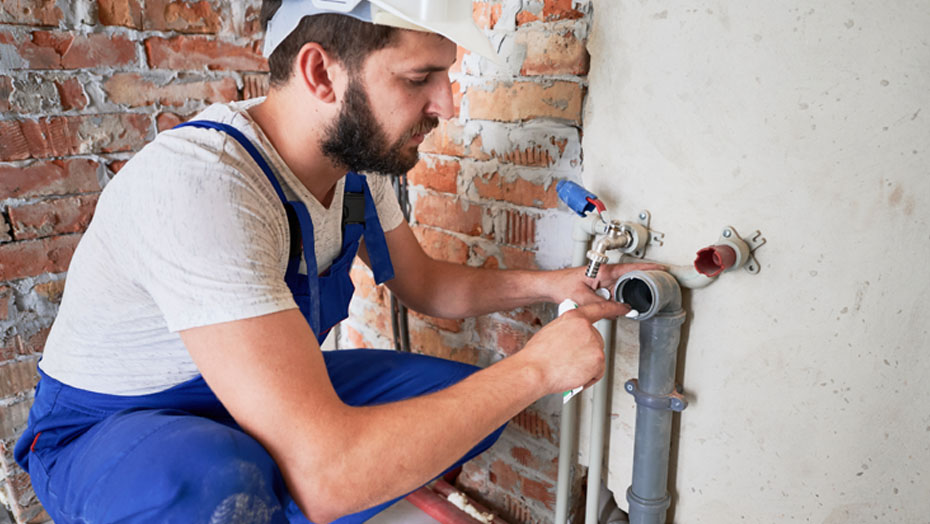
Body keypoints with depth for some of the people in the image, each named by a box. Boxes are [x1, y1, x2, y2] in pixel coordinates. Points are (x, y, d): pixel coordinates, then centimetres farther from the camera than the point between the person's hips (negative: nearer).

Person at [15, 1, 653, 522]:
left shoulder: (360, 157, -8)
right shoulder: (198, 185, -35)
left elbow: (426, 283, 8)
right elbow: (327, 473, -40)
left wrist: (550, 284, -9)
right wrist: (533, 368, -30)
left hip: (272, 394, 7)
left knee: (463, 397, -4)